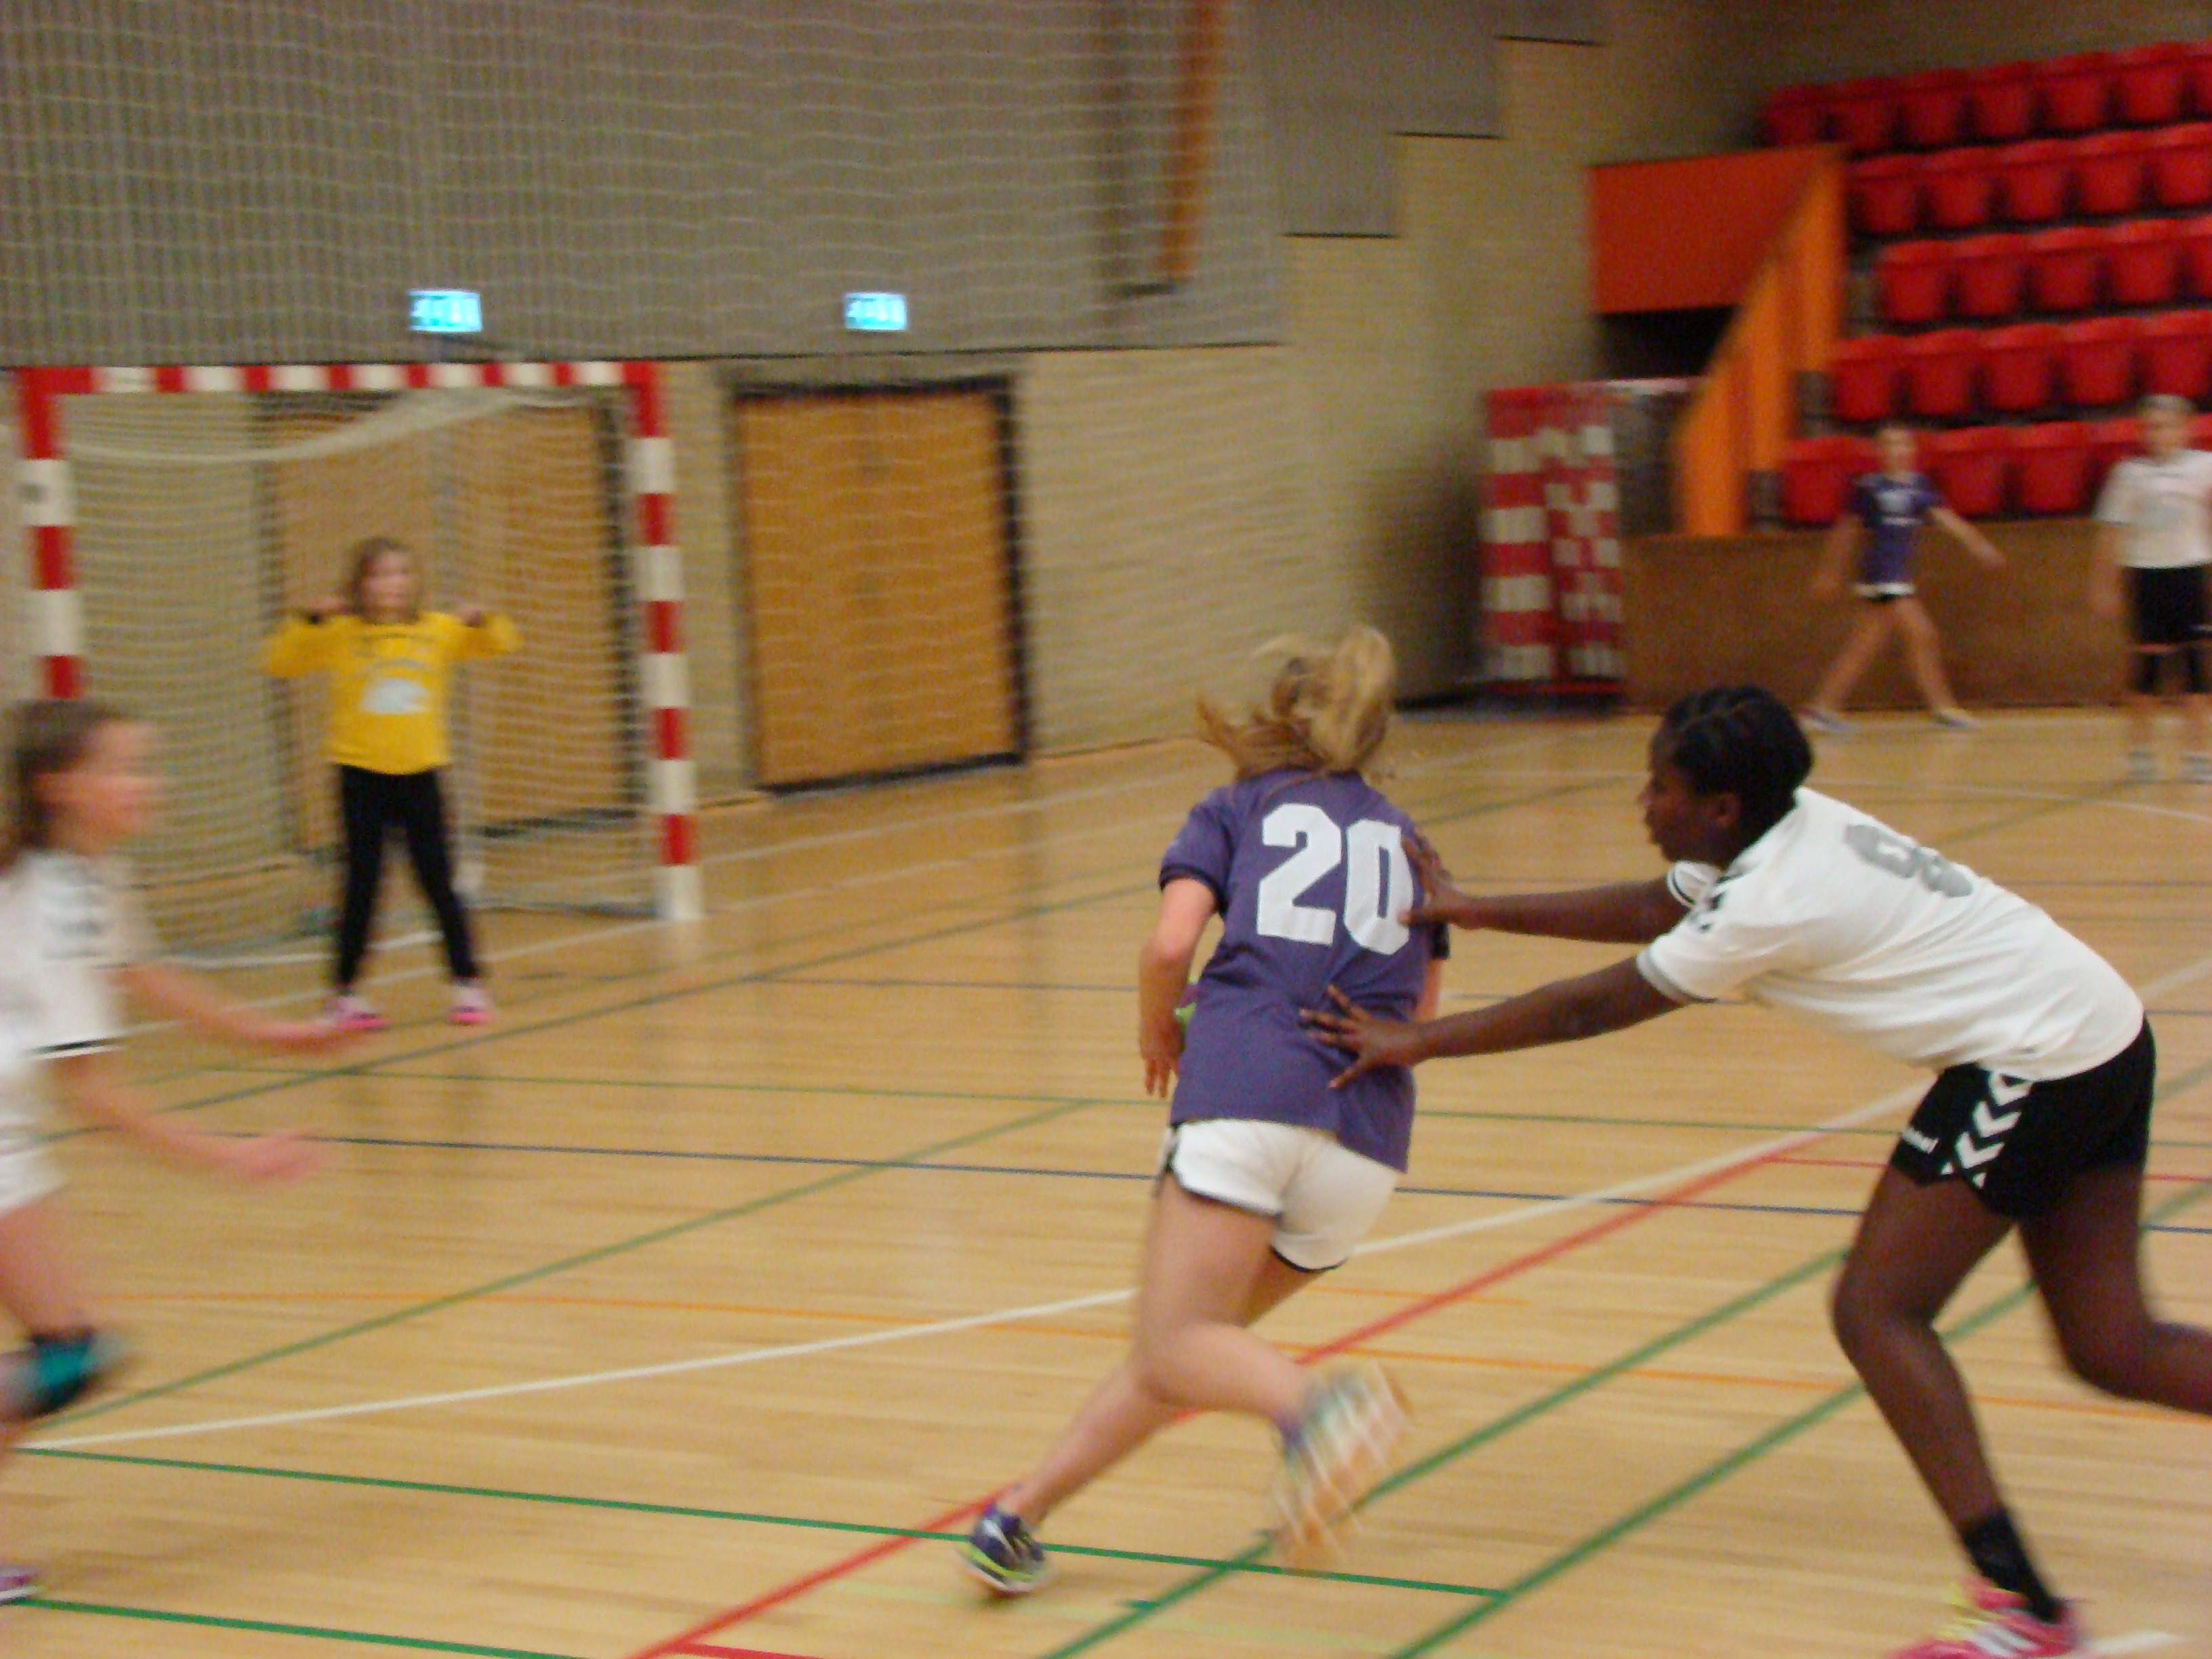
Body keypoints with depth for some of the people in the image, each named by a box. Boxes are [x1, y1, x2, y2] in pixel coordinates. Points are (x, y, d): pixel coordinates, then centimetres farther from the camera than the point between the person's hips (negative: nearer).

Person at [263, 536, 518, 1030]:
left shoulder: (437, 631, 2)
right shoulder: (340, 634, -4)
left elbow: (500, 643, 13)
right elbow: (278, 662, -5)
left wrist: (482, 621, -8)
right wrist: (309, 621, -18)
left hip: (419, 773, 2)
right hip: (361, 774, -2)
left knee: (438, 882, 4)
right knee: (362, 887, 1)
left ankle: (468, 983, 12)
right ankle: (344, 993, 11)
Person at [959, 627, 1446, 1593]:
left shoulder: (1237, 810, 17)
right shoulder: (1404, 840, 27)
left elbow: (1170, 944, 1)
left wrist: (1157, 1034, 19)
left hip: (1244, 1088, -4)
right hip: (1367, 1131, 4)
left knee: (1173, 1351, -9)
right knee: (1178, 1346, 16)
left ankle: (1314, 1407, -39)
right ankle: (1021, 1514, 14)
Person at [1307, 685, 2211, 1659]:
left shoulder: (1772, 902, -18)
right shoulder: (1789, 823, 6)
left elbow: (1589, 1008, -13)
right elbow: (1652, 910, 18)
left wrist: (1416, 1044, -7)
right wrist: (1475, 911, 15)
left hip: (2029, 1062, -10)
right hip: (2105, 1039, 10)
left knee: (1877, 1312, -7)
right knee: (2112, 1350, 12)